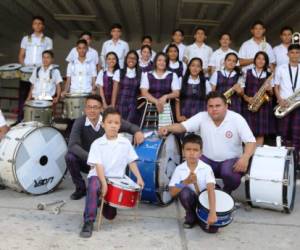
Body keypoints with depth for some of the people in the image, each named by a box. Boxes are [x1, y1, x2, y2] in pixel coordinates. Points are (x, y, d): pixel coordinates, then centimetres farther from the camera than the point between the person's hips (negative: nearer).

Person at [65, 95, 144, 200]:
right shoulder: (79, 122, -18)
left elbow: (130, 126, -3)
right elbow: (72, 146, -28)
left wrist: (137, 132, -28)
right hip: (86, 161, 0)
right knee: (70, 157, -26)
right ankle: (80, 188, 0)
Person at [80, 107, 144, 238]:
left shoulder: (125, 143, 1)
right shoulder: (97, 144, -8)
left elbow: (131, 162, 7)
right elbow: (98, 165, -15)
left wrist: (139, 178, -2)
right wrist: (104, 183, -26)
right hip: (98, 177, -2)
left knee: (110, 215, 0)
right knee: (93, 188, -39)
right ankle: (88, 222, -27)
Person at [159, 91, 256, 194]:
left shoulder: (237, 119, -12)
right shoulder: (202, 117, -5)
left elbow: (250, 141, -16)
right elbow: (182, 126, -11)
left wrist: (245, 158, -35)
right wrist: (167, 128, -32)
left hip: (231, 160, -2)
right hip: (208, 159, 3)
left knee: (229, 173, -34)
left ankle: (226, 192, 4)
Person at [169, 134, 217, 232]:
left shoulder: (206, 168, -15)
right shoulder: (179, 169, -10)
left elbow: (211, 190, -26)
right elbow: (172, 192, -12)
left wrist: (212, 212, -39)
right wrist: (186, 182, -30)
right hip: (190, 200, 2)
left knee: (212, 228, -25)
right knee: (184, 191, -31)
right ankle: (191, 215, -1)